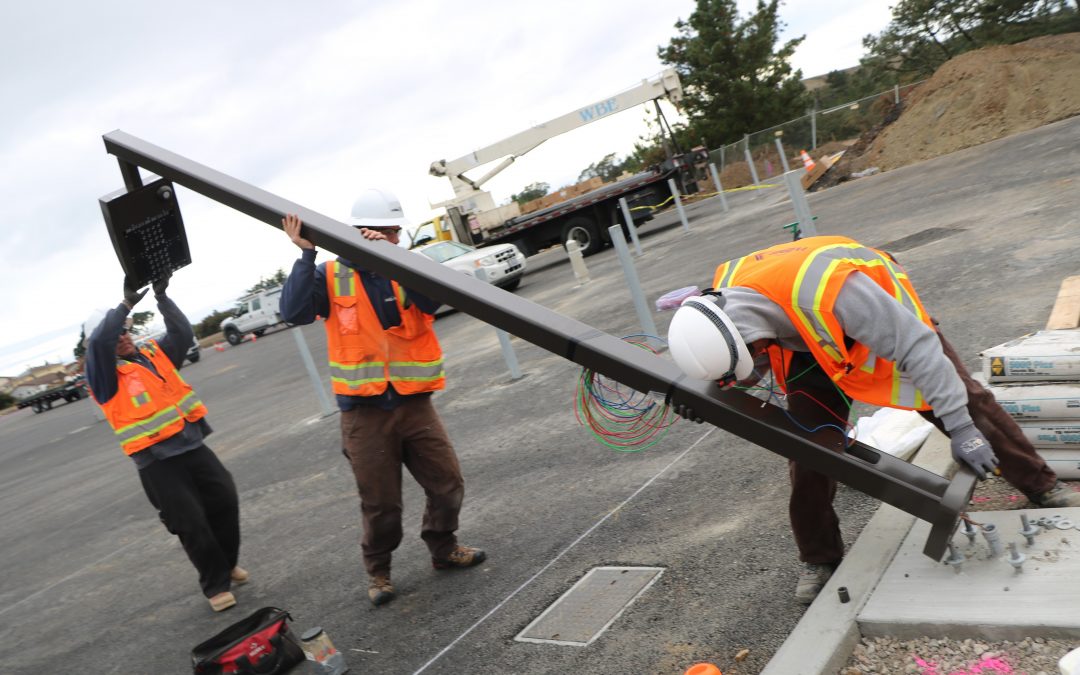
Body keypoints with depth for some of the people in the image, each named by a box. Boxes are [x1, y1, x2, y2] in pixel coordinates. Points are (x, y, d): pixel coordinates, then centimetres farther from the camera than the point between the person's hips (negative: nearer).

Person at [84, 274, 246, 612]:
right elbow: (99, 343, -23)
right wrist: (127, 303, -26)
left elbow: (182, 332, 3)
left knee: (225, 500, 6)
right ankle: (216, 584, 14)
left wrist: (162, 296, -7)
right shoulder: (104, 375, -5)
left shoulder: (153, 354, 12)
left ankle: (227, 563, 30)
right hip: (156, 463, -5)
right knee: (192, 524, -3)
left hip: (193, 446, 5)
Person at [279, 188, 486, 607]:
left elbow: (434, 298, -18)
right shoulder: (332, 278, -1)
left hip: (414, 403, 2)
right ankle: (378, 572, 30)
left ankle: (444, 549, 34)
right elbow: (294, 312, -16)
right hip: (364, 412, -2)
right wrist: (305, 256, -22)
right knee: (380, 503, 5)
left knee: (448, 485, 8)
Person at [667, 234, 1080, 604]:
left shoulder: (826, 290, -48)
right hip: (811, 345, 4)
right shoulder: (722, 299, -28)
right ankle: (819, 560, 11)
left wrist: (959, 428, -37)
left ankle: (1041, 486, 23)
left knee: (965, 400, -1)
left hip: (885, 317, -4)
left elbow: (915, 346, -38)